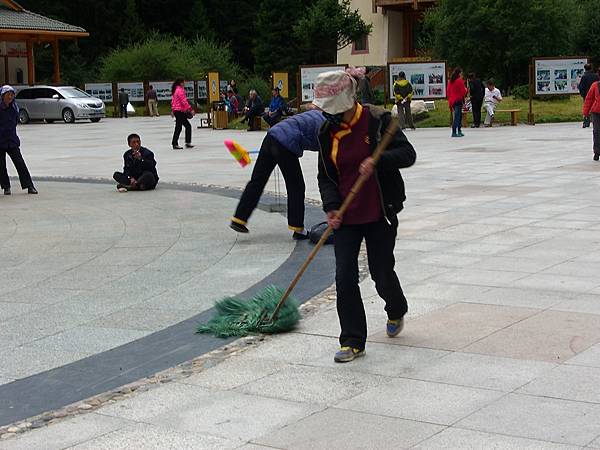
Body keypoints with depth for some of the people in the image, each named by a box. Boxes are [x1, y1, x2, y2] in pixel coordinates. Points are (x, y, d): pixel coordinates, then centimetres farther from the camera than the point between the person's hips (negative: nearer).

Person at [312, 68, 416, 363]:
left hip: (380, 213, -3)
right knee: (344, 276, -4)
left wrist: (378, 161, -31)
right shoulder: (328, 132, 3)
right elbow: (325, 176, 6)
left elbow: (408, 154, -13)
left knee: (381, 272, 7)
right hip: (346, 215, 3)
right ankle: (353, 342, 6)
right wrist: (331, 206, -11)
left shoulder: (378, 120, -10)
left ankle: (396, 312, 42)